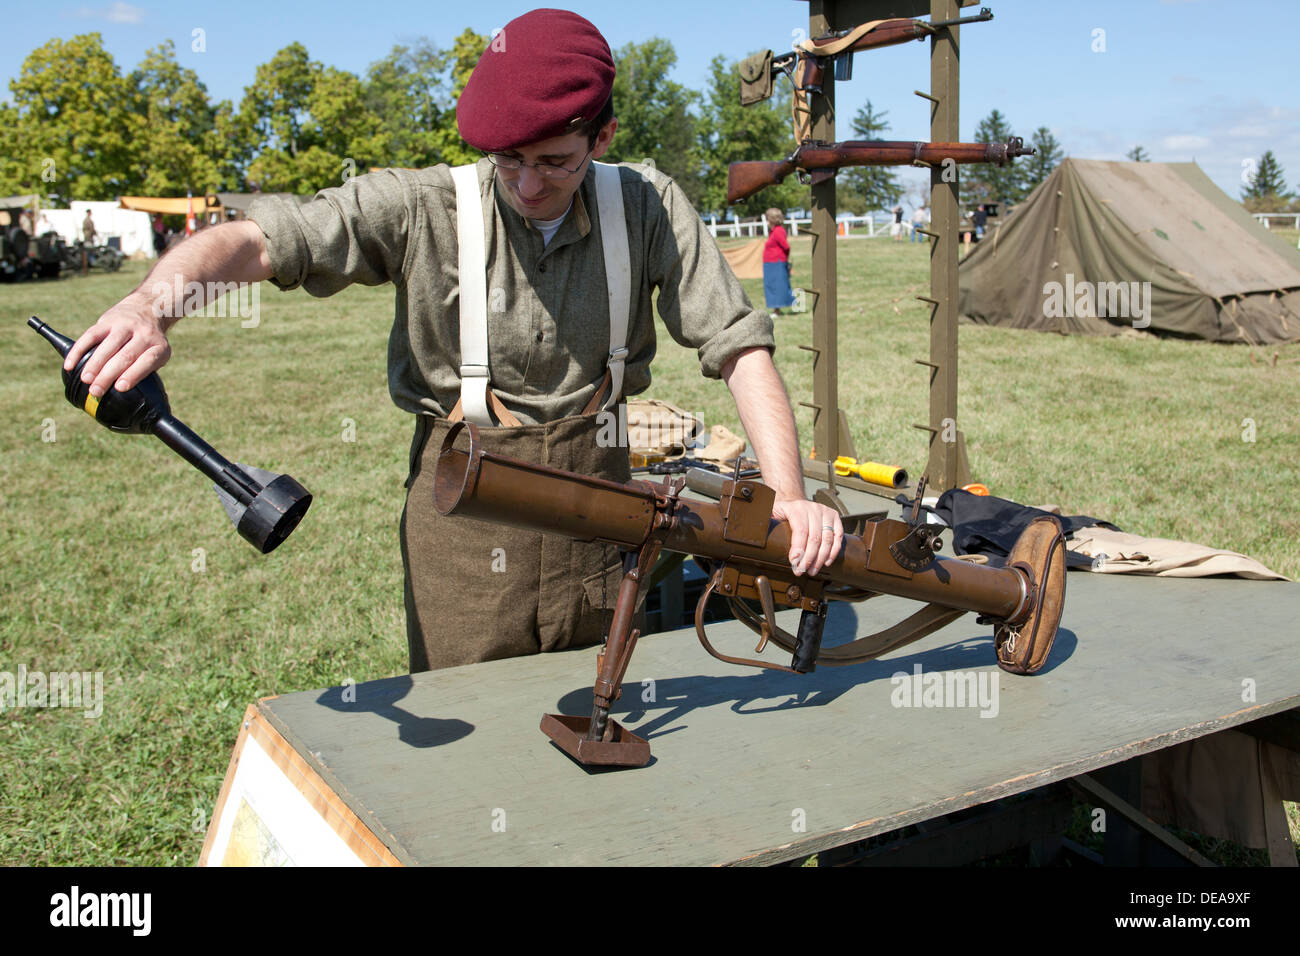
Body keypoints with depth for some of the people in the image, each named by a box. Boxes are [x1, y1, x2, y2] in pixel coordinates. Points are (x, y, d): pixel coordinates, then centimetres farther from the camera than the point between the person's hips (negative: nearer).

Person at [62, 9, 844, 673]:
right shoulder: (424, 207, -11)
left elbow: (739, 345, -9)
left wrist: (788, 493, -21)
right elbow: (253, 241, -18)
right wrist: (152, 300, -39)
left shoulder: (647, 207, -6)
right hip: (464, 502, -2)